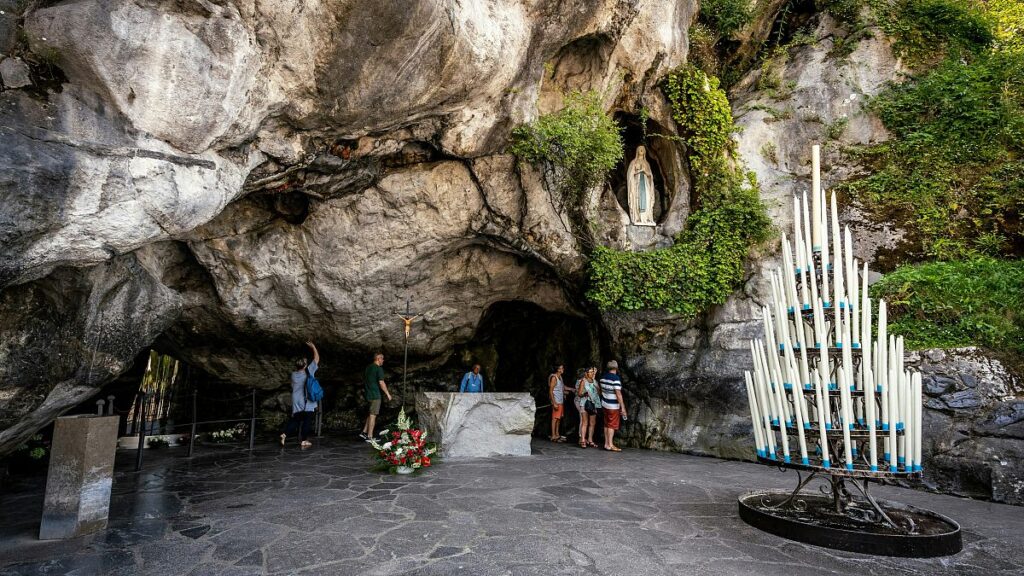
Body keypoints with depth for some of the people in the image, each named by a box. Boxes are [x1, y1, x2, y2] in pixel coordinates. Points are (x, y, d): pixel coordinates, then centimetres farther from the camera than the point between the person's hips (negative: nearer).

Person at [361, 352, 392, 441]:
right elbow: (381, 383, -19)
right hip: (375, 395, -8)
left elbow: (364, 381, 20)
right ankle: (369, 437, 1)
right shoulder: (379, 369, -13)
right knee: (373, 415, -3)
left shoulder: (367, 368, 13)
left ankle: (364, 432, 17)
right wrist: (388, 394, -12)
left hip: (368, 394, 8)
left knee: (371, 414, 18)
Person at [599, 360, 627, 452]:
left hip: (605, 403, 7)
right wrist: (623, 407, -16)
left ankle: (606, 443, 17)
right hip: (613, 405, -7)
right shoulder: (616, 378, -18)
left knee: (607, 424, 13)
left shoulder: (603, 376, 4)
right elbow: (618, 394, -20)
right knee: (612, 425, -1)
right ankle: (610, 445, 1)